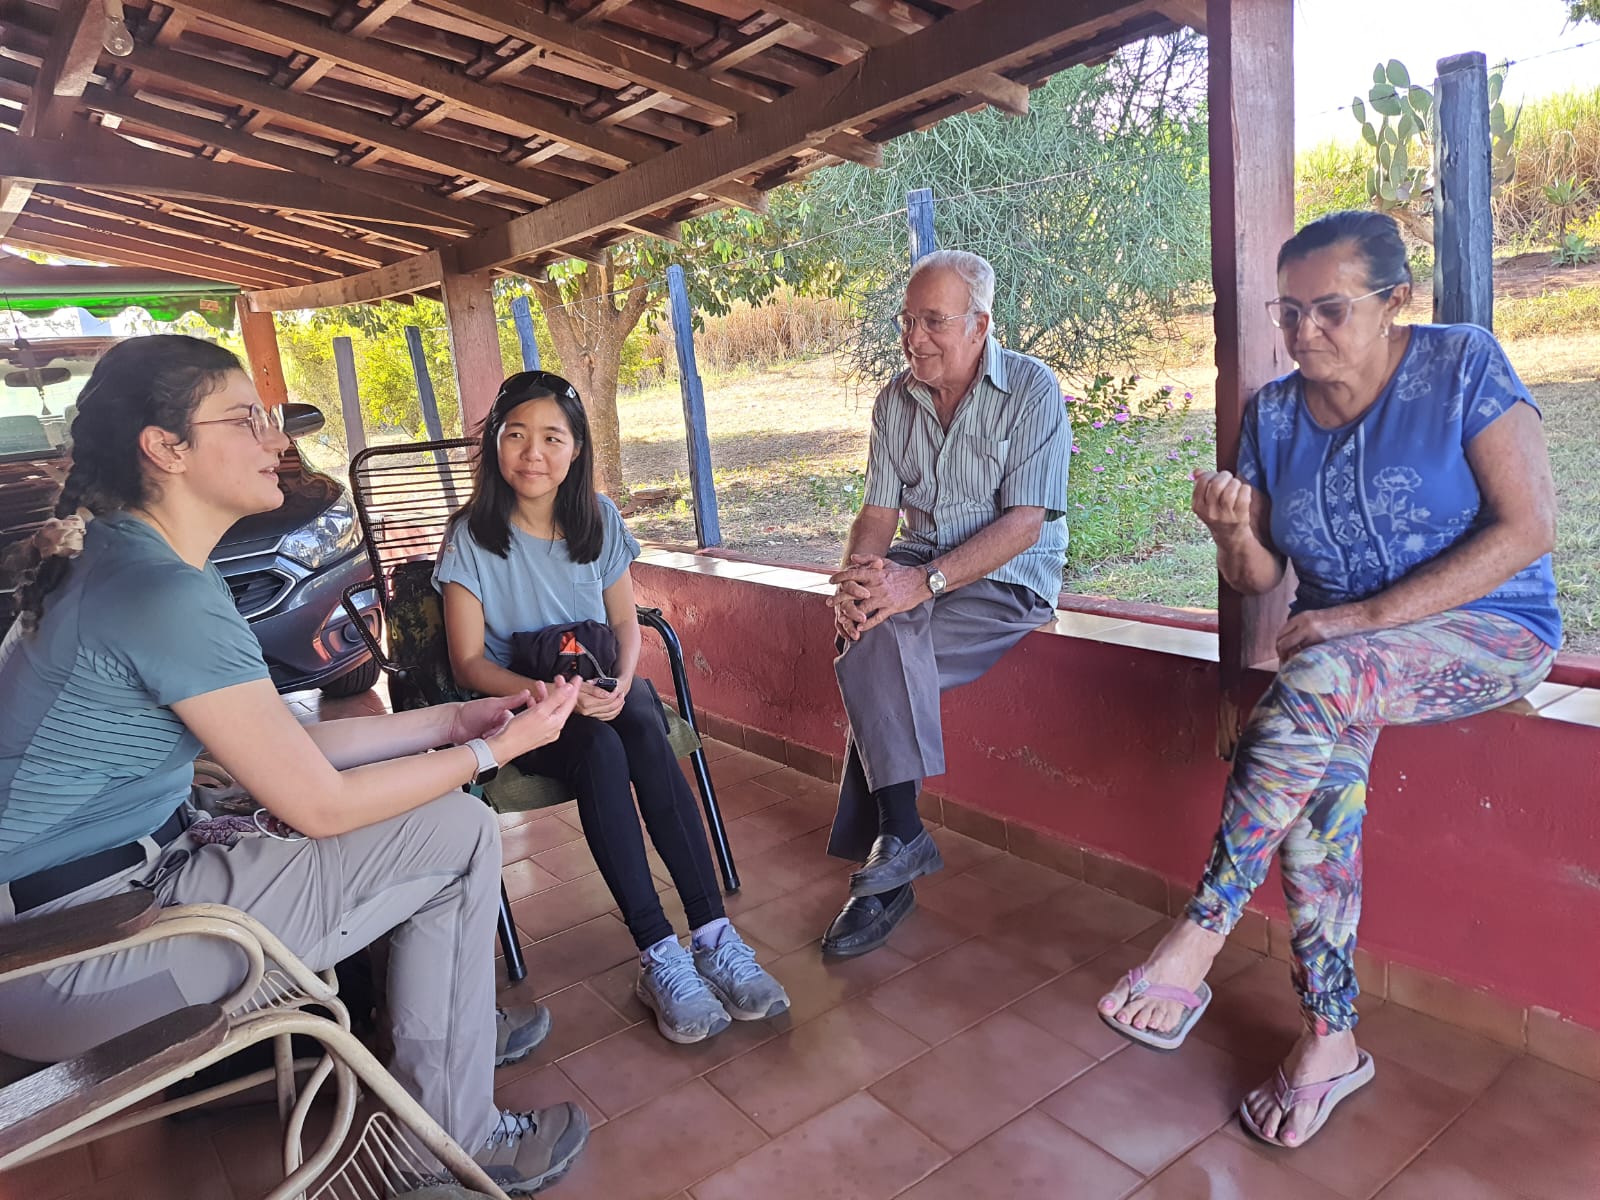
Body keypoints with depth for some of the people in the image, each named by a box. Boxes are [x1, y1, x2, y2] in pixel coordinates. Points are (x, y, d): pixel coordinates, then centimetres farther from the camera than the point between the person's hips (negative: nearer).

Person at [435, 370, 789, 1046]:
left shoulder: (599, 519, 3)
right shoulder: (471, 538, -8)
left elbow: (624, 621, 7)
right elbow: (469, 663, -8)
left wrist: (621, 683, -14)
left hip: (602, 689, 3)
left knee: (645, 731, -33)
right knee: (600, 750, -35)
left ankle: (713, 937, -34)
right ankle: (659, 957, -33)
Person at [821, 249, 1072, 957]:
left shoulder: (1031, 389, -8)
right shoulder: (896, 399, 8)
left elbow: (1024, 523, -16)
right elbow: (879, 511, 5)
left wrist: (925, 581, -28)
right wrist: (857, 575, -17)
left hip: (1008, 580, -5)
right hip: (921, 567, 5)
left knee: (870, 656, -27)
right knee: (872, 628, -27)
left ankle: (889, 843, -15)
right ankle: (898, 836, -20)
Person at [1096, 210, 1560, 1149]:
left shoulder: (1463, 364, -6)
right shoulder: (1275, 412, 4)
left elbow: (1528, 527, -14)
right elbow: (1259, 581, 7)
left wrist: (1367, 615, -21)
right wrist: (1235, 533, -18)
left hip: (1489, 631, -4)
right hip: (1344, 654, 4)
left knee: (1318, 683, -35)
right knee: (1326, 769, -29)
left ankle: (1199, 938, -27)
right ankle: (1332, 1039, -16)